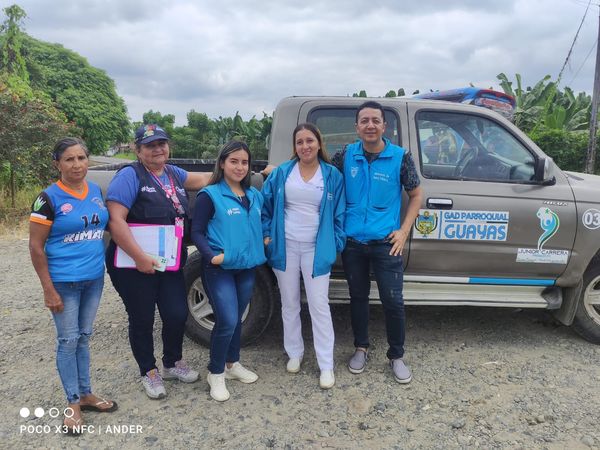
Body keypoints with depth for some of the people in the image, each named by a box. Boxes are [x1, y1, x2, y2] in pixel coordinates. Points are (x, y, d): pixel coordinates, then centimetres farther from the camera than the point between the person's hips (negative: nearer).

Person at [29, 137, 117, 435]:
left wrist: (104, 265, 12)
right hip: (64, 282, -5)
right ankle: (73, 403, 19)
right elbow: (36, 247, -11)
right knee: (68, 340, 5)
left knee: (84, 337, 16)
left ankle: (86, 394, 29)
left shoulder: (96, 191, 4)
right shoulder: (49, 198, -12)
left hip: (94, 278, 5)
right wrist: (48, 289, -14)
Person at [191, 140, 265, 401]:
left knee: (236, 319, 17)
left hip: (247, 267, 6)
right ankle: (216, 373, 13)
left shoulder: (254, 195, 8)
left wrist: (263, 243, 6)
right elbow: (197, 233, -10)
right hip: (219, 269, -5)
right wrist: (212, 256, -23)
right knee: (227, 321, -9)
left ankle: (232, 364, 36)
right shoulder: (210, 195, -9)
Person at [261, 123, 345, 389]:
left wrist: (335, 244, -3)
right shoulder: (282, 173, 3)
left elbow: (339, 213, 2)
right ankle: (294, 353, 32)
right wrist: (267, 234, 3)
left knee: (319, 306, -1)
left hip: (316, 249, -2)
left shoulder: (332, 175, -1)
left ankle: (326, 365, 11)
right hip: (285, 247, 2)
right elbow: (265, 203, 9)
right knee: (289, 304, 14)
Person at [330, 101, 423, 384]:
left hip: (386, 243, -1)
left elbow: (415, 195, 4)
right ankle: (361, 348, 32)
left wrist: (403, 231, -4)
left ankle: (396, 356, 22)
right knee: (358, 297, 14)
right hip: (352, 242, 2)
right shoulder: (345, 156, -1)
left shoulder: (400, 157, -4)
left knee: (393, 301, 2)